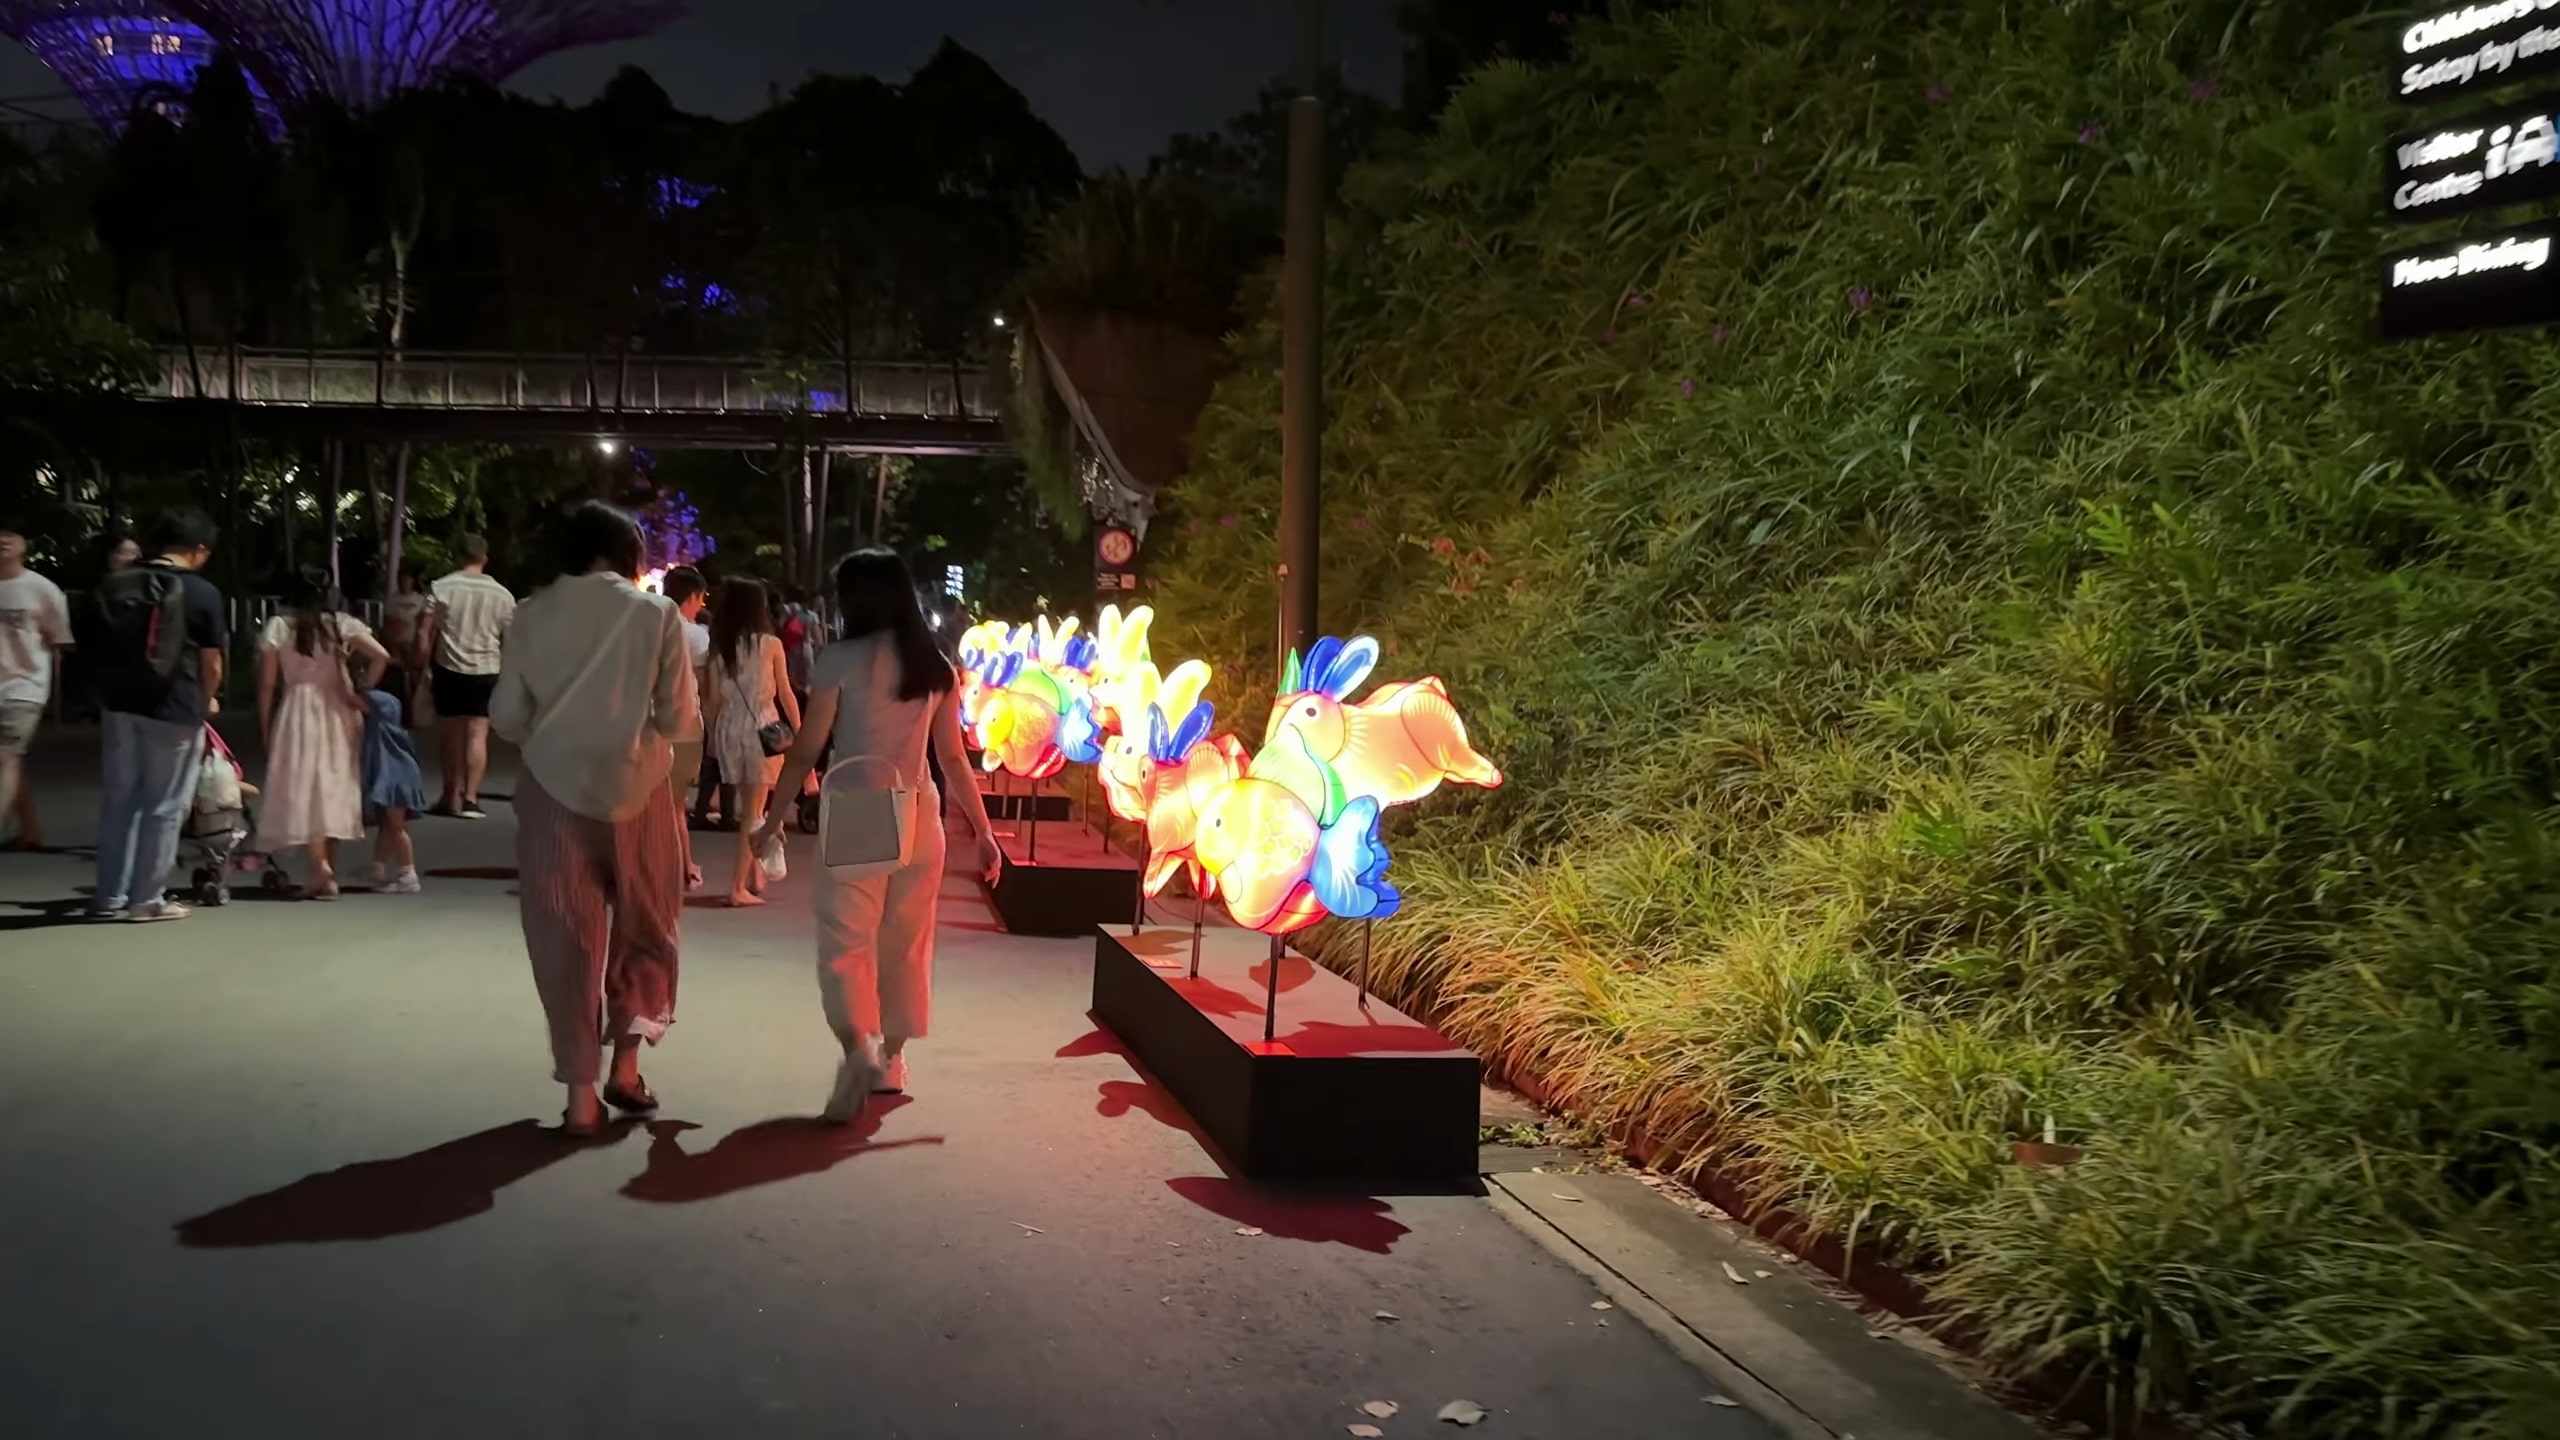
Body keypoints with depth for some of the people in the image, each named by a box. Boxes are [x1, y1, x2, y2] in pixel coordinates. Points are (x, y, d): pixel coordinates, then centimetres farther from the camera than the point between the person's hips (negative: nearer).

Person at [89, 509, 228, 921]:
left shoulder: (114, 585, 8)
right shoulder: (201, 592, -8)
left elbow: (105, 646, 14)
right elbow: (211, 662, -4)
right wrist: (207, 701, 14)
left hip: (119, 704, 5)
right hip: (174, 709, -5)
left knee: (117, 800, 13)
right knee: (163, 807, 4)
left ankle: (110, 897, 18)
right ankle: (146, 899, 7)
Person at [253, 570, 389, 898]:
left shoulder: (279, 627, -1)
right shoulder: (342, 624, 0)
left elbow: (267, 683, -2)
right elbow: (381, 656, -12)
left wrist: (264, 725, 7)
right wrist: (361, 692, -2)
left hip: (297, 712, -2)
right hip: (336, 711, 2)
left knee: (304, 788, 0)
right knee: (333, 787, 10)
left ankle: (321, 865, -14)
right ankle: (328, 870, 13)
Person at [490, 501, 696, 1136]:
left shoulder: (533, 614, 0)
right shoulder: (657, 613, -4)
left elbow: (506, 716, 1)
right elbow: (679, 717, -4)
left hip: (554, 789, 1)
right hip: (635, 787, -1)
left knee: (566, 939, 8)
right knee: (644, 927, 18)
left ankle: (581, 1095, 10)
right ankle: (625, 1066, 16)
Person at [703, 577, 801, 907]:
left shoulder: (719, 646, 3)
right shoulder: (770, 644, -5)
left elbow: (715, 698, 3)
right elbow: (786, 695, 0)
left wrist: (712, 734, 13)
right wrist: (799, 732, 11)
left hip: (729, 727, 4)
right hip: (762, 727, -4)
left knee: (747, 806, 19)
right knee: (754, 811, 1)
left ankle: (755, 876, 27)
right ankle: (738, 886, -3)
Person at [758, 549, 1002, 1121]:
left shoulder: (841, 659, -7)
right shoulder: (936, 666, 6)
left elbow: (808, 750, -6)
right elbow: (954, 758, 7)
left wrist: (776, 817, 4)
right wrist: (983, 830, 13)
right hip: (918, 817, 4)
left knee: (845, 941, -1)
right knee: (906, 943, 15)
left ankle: (858, 1047, -23)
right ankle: (890, 1057, 25)